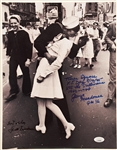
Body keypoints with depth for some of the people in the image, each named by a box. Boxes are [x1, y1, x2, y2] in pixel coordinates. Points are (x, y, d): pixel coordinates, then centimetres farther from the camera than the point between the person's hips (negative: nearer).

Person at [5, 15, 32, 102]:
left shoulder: (24, 33, -13)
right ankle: (13, 92, 11)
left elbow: (29, 47, -14)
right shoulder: (10, 33, 0)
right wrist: (8, 56, 11)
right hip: (13, 57, 4)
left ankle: (27, 91, 28)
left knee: (26, 74, 10)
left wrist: (28, 59, -16)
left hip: (23, 57, -3)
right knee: (12, 74, 0)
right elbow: (9, 45, 12)